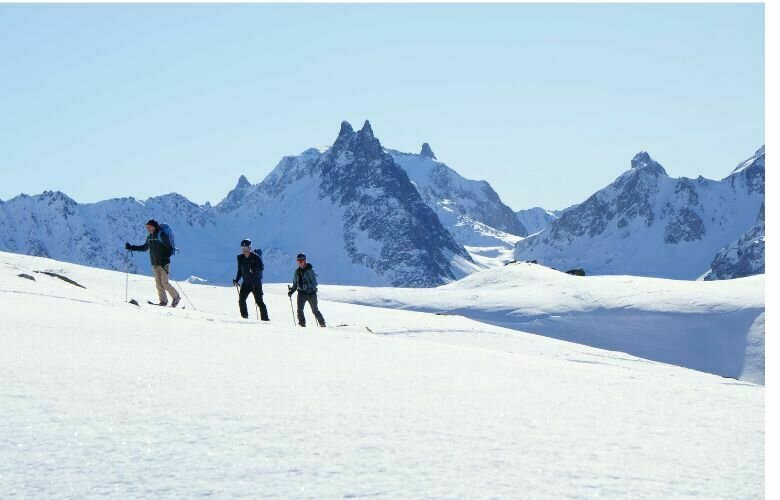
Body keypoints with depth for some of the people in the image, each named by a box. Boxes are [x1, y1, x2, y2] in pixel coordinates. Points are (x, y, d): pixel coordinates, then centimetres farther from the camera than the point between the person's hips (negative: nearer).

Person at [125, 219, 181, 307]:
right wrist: (131, 247, 24)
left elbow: (170, 248, -14)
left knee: (164, 283, -9)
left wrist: (165, 257, -28)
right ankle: (163, 301, 7)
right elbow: (144, 247, 28)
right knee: (158, 283, 1)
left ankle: (176, 297, 9)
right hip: (155, 264, 7)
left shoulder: (161, 235, -11)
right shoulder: (149, 237, 12)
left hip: (164, 263, -7)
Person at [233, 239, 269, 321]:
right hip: (246, 282, 5)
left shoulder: (256, 257, -10)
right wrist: (236, 280, 6)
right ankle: (244, 316, 3)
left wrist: (254, 269, -32)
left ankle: (265, 318, 1)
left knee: (259, 301, -6)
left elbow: (261, 267, -15)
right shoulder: (240, 258, 7)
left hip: (256, 282, -5)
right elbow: (240, 270, 16)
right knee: (241, 299, -9)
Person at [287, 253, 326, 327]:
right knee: (300, 309, -15)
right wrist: (291, 291, 6)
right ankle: (302, 323, -9)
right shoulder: (297, 272, 10)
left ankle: (322, 323, 15)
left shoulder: (309, 270, -6)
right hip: (301, 293, 4)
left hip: (311, 293, -4)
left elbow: (314, 282, -12)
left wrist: (311, 288, -27)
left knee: (315, 310, 1)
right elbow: (295, 284, 19)